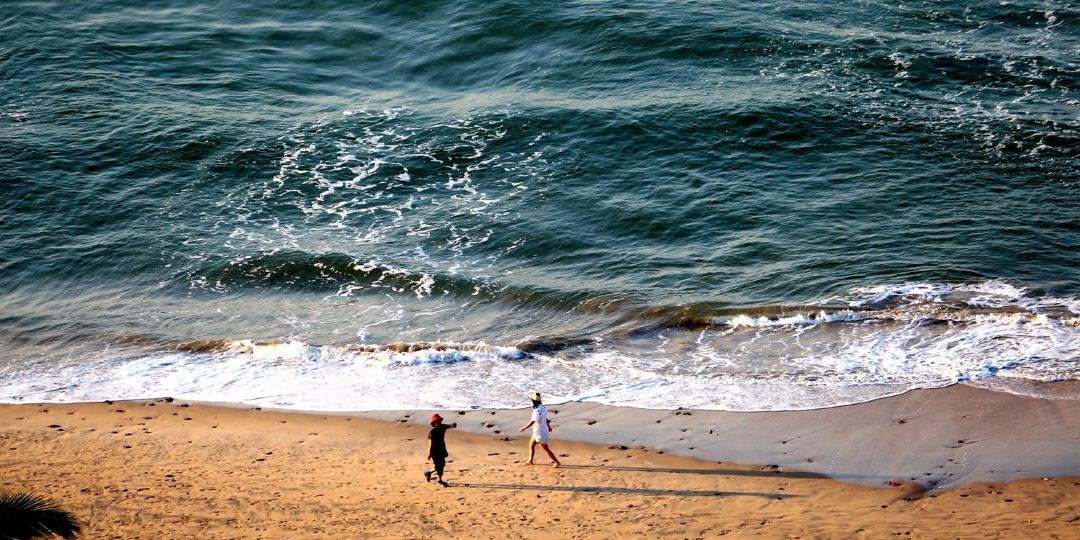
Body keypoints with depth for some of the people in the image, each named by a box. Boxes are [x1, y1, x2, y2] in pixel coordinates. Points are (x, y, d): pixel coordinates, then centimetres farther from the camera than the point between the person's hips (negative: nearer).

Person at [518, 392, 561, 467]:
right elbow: (546, 418, 12)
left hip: (540, 432, -9)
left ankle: (556, 462, 9)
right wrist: (549, 426, 25)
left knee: (545, 449, 1)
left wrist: (524, 428, -14)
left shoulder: (537, 410, -29)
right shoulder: (543, 407, -2)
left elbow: (532, 422, -26)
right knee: (531, 445, 20)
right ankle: (530, 461, 31)